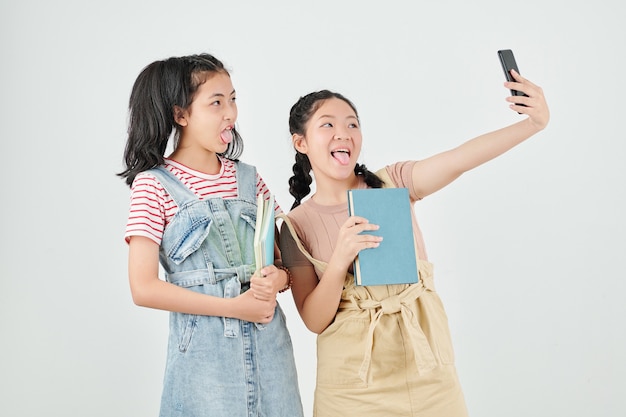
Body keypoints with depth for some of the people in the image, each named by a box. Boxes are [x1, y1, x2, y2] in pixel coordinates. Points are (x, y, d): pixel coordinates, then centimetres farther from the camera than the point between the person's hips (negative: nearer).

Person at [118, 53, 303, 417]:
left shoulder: (248, 178, 8)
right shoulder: (153, 184, -6)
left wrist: (278, 279, -13)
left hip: (269, 345, 4)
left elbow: (288, 258, 11)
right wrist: (235, 306, -15)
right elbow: (144, 288, -12)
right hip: (203, 351, -4)